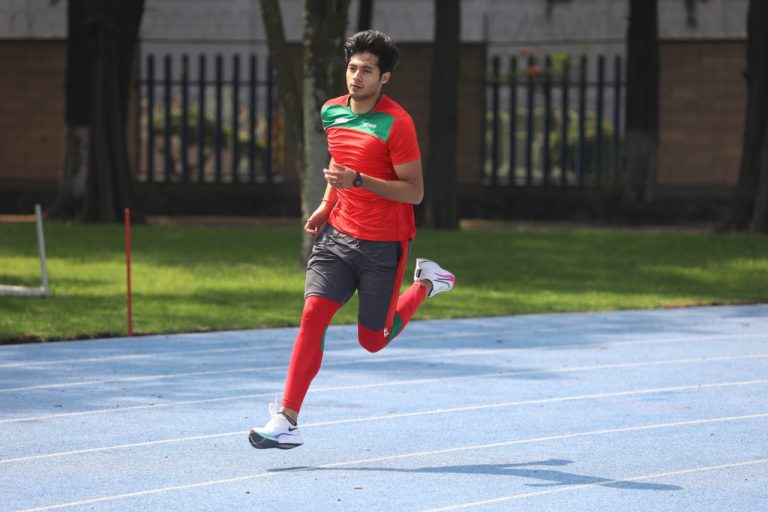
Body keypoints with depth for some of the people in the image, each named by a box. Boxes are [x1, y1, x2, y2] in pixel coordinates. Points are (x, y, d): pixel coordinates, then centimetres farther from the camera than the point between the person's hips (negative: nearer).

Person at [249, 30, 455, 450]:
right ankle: (286, 422, -17)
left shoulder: (396, 123, -16)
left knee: (372, 340, 6)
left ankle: (426, 284, 33)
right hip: (338, 234, 5)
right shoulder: (332, 112, 5)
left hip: (383, 245, -5)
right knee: (313, 314, -14)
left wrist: (358, 181, -27)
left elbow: (414, 191, -16)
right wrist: (326, 205, 9)